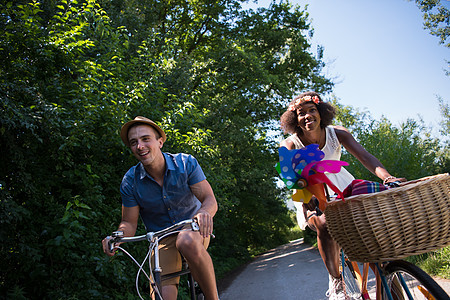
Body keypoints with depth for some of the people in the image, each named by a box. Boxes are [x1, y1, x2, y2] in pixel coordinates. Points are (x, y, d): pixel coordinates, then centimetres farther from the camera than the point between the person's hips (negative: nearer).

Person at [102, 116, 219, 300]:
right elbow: (129, 222, -3)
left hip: (193, 228, -1)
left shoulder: (186, 163, -14)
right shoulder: (130, 181, -10)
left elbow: (209, 199, -16)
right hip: (161, 240, 1)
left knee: (187, 242, -38)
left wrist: (204, 213, -40)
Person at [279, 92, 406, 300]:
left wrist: (387, 177, -46)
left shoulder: (337, 134, -14)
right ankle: (336, 283, -13)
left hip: (340, 186, 3)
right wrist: (310, 207, -51)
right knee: (325, 225, -31)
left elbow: (364, 156, -26)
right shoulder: (290, 145, -19)